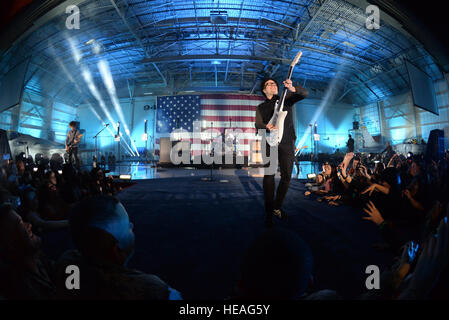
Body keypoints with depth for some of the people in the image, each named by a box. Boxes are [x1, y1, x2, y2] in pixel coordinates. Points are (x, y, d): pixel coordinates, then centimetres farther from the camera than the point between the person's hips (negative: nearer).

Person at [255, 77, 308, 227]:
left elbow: (305, 93, -3)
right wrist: (266, 126, -23)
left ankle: (277, 207, 21)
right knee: (269, 175, -11)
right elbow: (258, 124, 2)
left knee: (286, 176, 4)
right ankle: (269, 212, -4)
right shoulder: (261, 107, 16)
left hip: (287, 142, 1)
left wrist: (292, 89, -25)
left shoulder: (286, 99, 13)